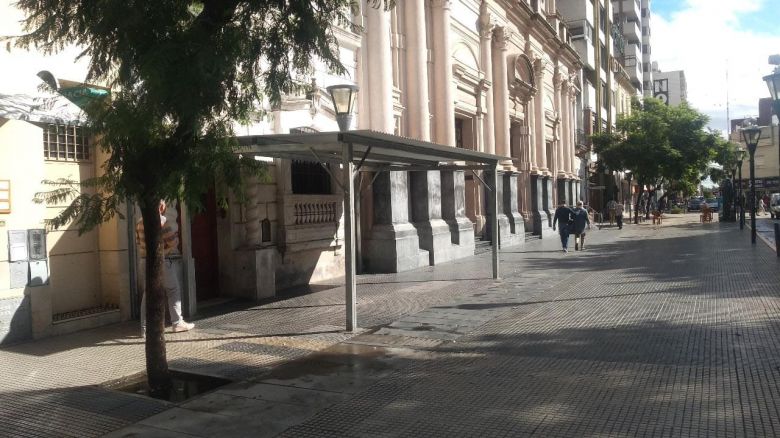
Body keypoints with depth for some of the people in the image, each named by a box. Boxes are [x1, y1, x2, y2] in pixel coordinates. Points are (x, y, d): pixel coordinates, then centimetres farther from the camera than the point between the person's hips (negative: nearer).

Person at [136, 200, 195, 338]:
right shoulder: (161, 221, -14)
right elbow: (173, 242, -13)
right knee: (174, 291, 9)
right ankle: (177, 322, 13)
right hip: (162, 261, -6)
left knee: (147, 294, 10)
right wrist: (176, 235, 7)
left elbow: (138, 241, 16)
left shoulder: (140, 223, 6)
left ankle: (145, 328, 9)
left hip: (144, 261, 6)